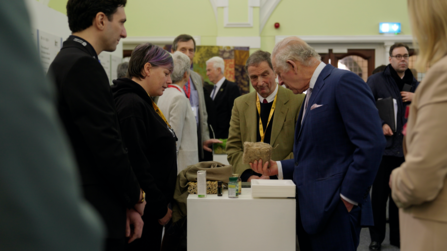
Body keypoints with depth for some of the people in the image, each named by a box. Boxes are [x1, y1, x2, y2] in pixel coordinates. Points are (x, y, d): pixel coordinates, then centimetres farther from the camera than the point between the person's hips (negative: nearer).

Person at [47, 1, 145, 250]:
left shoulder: (65, 60, 13)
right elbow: (106, 143, -21)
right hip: (96, 212, -10)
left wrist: (125, 204, 9)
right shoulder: (83, 64, -17)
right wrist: (135, 196, -5)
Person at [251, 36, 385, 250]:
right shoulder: (312, 93, 18)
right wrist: (278, 168, 10)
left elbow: (371, 144, -19)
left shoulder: (343, 82, -12)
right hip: (310, 209, 9)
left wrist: (348, 198, -17)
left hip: (334, 211, -9)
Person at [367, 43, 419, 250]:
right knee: (379, 194, 4)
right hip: (383, 146, -4)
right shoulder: (376, 80, -2)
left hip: (406, 147, 4)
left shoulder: (414, 85, 14)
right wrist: (381, 124, -21)